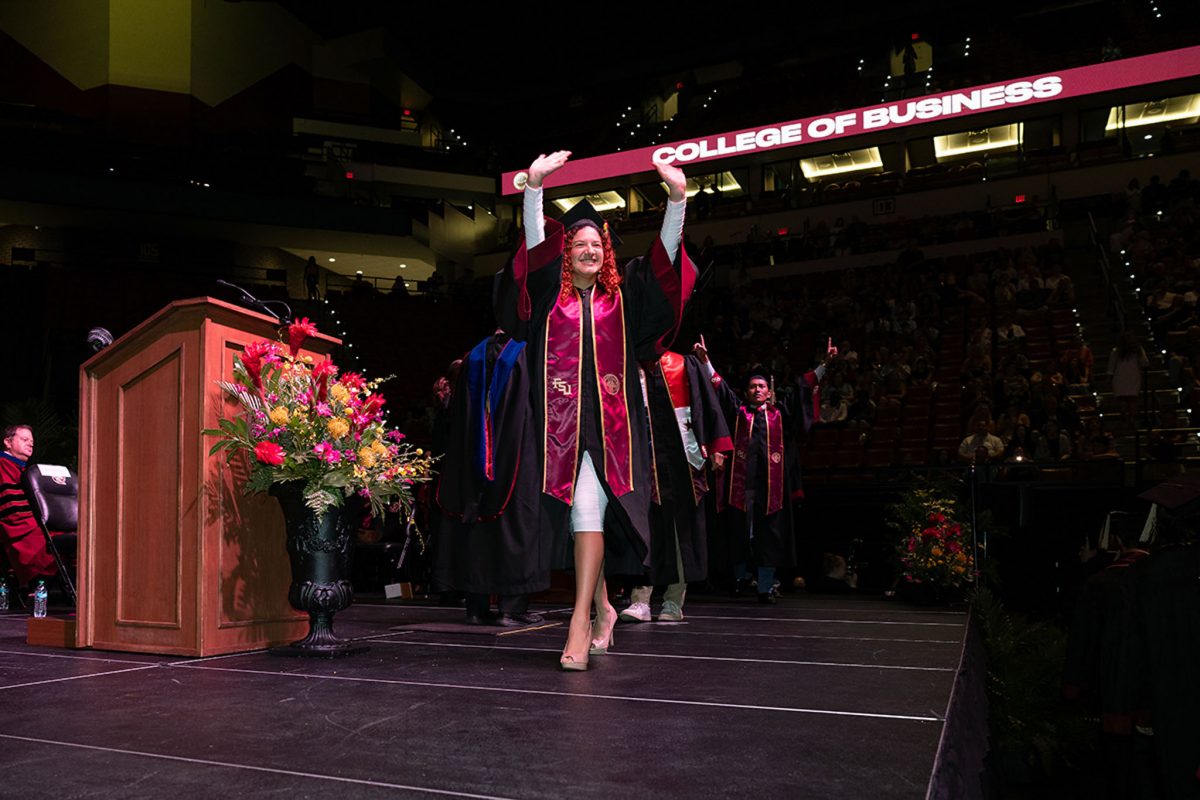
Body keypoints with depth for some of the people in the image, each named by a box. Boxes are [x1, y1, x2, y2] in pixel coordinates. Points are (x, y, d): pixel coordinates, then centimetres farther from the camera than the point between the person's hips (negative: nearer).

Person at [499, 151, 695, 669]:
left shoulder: (622, 295, 11)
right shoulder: (550, 293, 11)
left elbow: (666, 252, 2)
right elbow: (534, 238, -3)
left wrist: (677, 197, -12)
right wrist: (534, 185, -17)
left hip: (610, 422, -1)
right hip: (561, 419, 1)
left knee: (590, 513, -13)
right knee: (579, 518, 7)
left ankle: (580, 623, -13)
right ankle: (602, 607, 25)